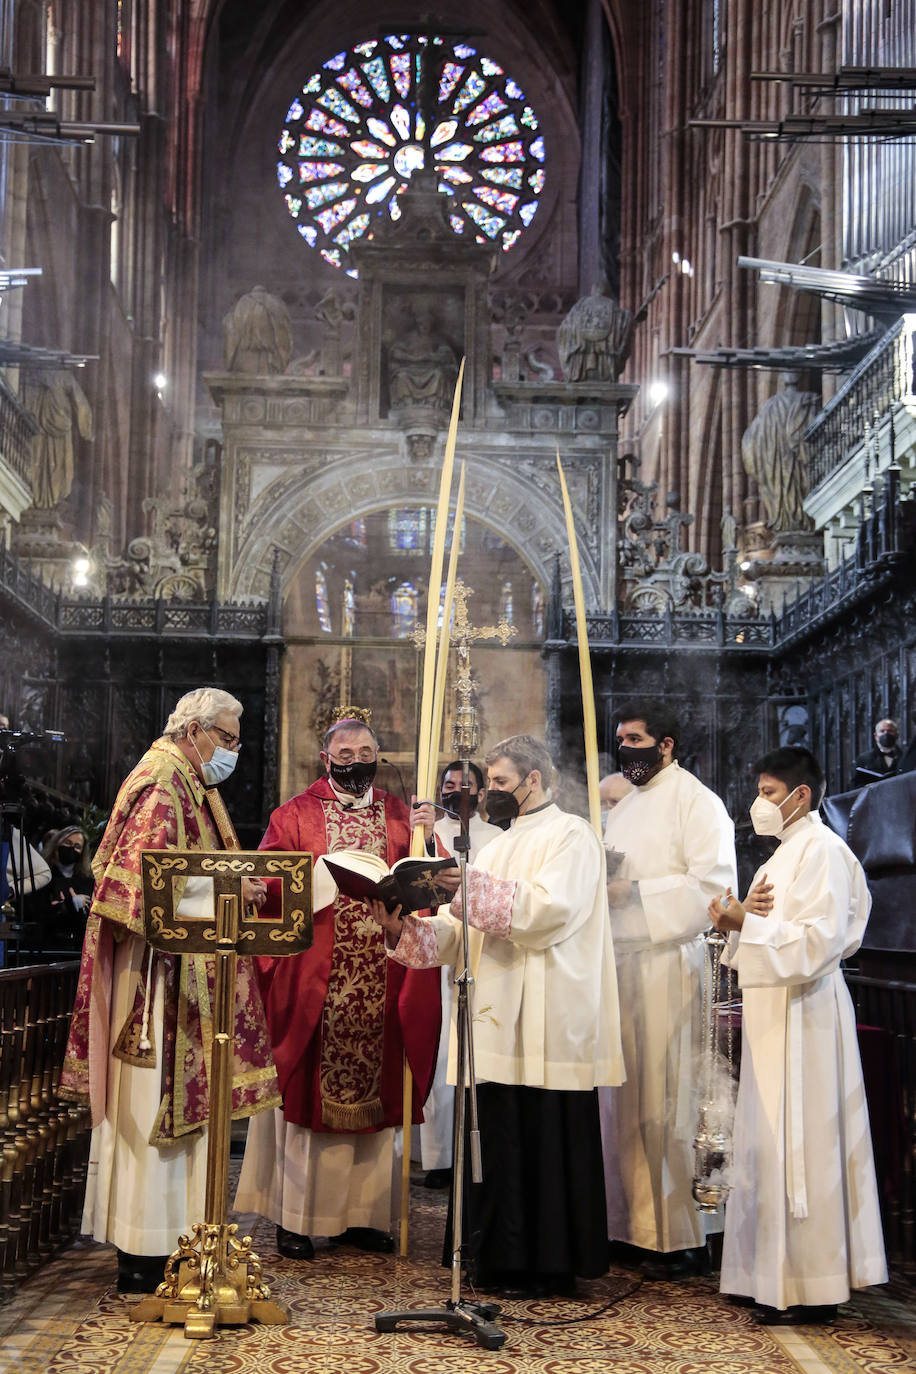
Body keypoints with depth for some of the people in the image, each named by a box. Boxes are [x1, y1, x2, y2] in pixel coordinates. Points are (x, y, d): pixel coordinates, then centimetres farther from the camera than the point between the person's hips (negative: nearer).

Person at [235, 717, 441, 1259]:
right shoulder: (296, 816, 5)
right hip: (313, 978, -3)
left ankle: (362, 1213, 16)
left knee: (373, 1089, 6)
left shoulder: (399, 815, 14)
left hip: (380, 980, 3)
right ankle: (296, 1218, 6)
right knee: (306, 1088, -1)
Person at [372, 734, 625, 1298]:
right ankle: (503, 1262, 14)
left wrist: (477, 889, -21)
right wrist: (402, 928, 0)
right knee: (499, 1142, 6)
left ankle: (550, 1266, 4)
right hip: (498, 1020, 7)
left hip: (546, 1027, -7)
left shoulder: (571, 836, -1)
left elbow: (550, 910, -18)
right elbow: (456, 933, 17)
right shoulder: (500, 847, 22)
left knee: (544, 1143, -4)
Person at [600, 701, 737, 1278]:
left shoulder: (697, 801, -3)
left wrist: (634, 891, -15)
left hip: (670, 962, -8)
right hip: (621, 960, 8)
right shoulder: (623, 804, 21)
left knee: (668, 1101, -8)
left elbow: (713, 884, -13)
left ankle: (683, 1237, -2)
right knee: (624, 1100, 6)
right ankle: (635, 1226, 13)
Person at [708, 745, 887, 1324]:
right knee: (775, 1142, 11)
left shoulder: (822, 851, -11)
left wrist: (746, 922, -18)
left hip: (803, 1017, -10)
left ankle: (812, 1289, -1)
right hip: (774, 1015, 10)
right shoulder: (787, 853, 19)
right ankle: (784, 1277, 18)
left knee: (800, 1142, -7)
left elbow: (817, 941, -21)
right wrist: (742, 918, 0)